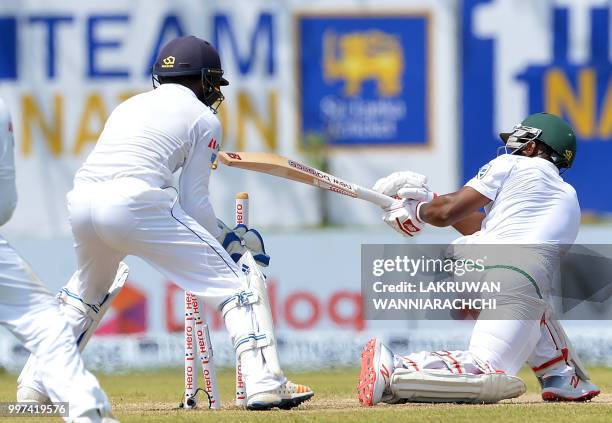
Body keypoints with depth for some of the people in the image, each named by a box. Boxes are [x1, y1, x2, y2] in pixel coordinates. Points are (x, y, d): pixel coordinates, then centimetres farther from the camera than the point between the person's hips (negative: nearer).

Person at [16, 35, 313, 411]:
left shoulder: (130, 106, 30)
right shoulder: (204, 118, 13)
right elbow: (194, 202, 6)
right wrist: (224, 239, 22)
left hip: (81, 200, 6)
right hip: (135, 203, -6)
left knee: (85, 292, 34)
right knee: (234, 284, 2)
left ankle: (35, 384, 31)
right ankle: (265, 383, -10)